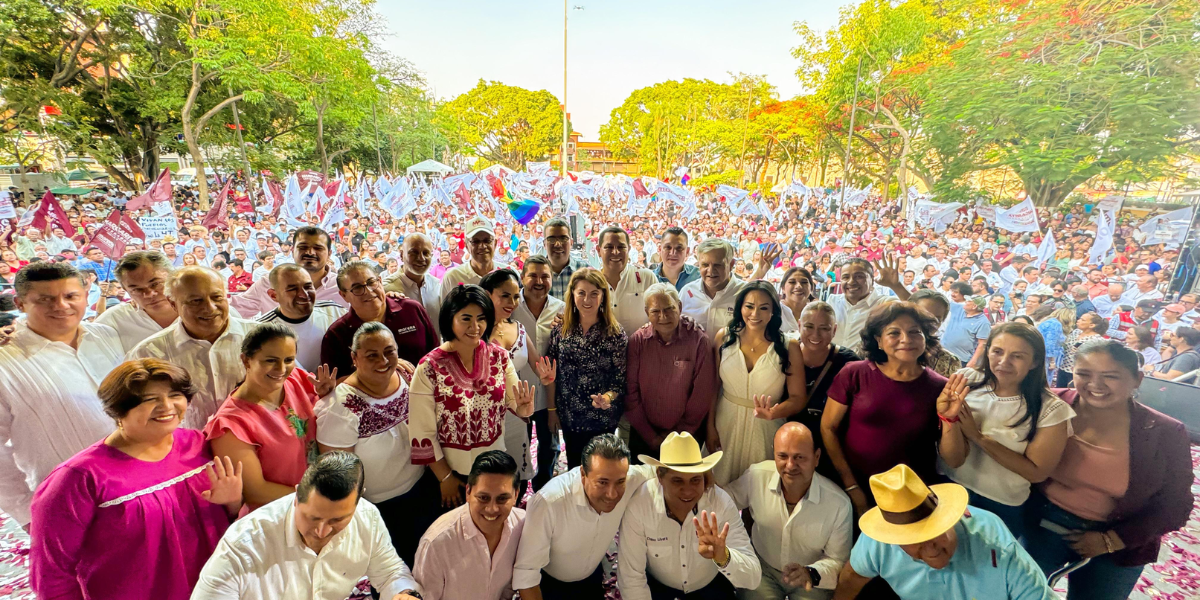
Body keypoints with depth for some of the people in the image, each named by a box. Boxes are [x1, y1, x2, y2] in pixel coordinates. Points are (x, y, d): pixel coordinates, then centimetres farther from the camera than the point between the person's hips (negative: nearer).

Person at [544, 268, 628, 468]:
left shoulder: (615, 333, -12)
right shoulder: (561, 328, -4)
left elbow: (621, 378, -9)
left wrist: (607, 397, -27)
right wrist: (551, 409, 2)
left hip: (602, 419, -2)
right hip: (569, 417, 2)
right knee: (574, 469, 20)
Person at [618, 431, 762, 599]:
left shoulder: (722, 503, -24)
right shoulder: (638, 505, -28)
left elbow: (753, 579, -27)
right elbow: (631, 578, -19)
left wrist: (723, 557, -44)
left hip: (710, 585, 2)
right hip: (657, 584, -2)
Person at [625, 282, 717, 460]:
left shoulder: (698, 340, -14)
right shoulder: (637, 341, -9)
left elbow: (703, 394, -12)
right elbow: (630, 391, -8)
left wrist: (680, 434, -8)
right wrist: (650, 436, -8)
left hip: (686, 434, -1)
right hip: (643, 436, 2)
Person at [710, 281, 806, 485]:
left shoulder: (789, 347, -8)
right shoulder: (725, 337, -5)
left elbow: (798, 398, -8)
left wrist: (773, 413, -27)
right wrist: (710, 427, -2)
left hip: (766, 430, -1)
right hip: (726, 425, 1)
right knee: (720, 487, 16)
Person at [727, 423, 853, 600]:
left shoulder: (840, 504, -20)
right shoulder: (756, 476, -18)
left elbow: (838, 560, -8)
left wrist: (812, 573, -26)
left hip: (812, 579, 0)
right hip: (761, 569, 0)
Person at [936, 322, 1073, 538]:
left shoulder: (1050, 409, -16)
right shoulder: (968, 382, -15)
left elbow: (1037, 473, -12)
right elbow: (954, 460, -16)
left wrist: (977, 436, -21)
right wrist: (949, 418, -35)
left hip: (1001, 508, -1)